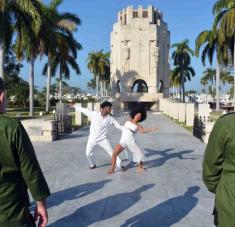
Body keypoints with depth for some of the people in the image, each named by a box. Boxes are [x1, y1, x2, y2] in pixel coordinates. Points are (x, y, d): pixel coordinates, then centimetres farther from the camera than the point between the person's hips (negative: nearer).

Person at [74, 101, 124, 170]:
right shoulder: (94, 114, -14)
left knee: (112, 152, -1)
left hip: (103, 139, 0)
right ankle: (92, 165, 35)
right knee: (88, 154, 7)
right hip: (92, 138, 1)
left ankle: (119, 165, 16)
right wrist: (74, 105, 3)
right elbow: (83, 110, -3)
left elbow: (119, 126, -8)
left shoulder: (110, 119, -12)